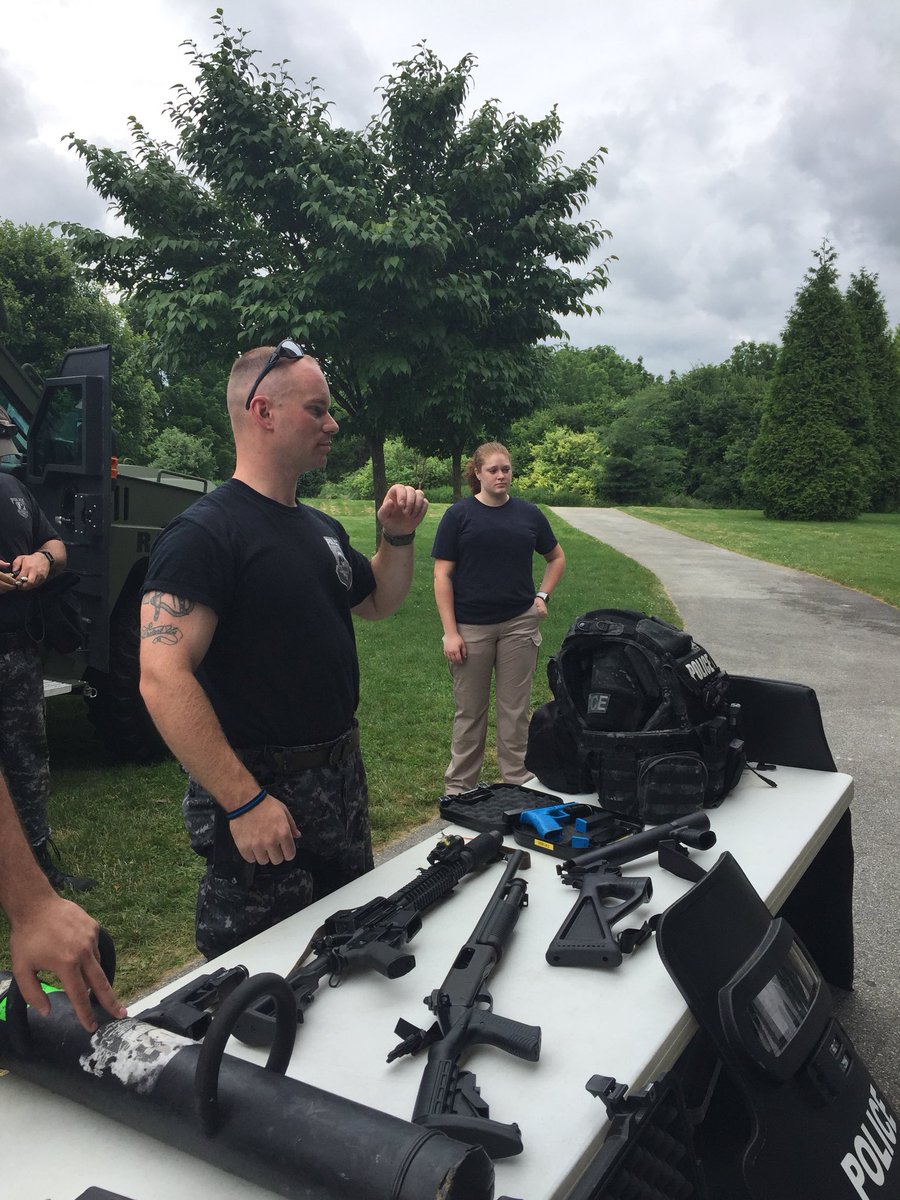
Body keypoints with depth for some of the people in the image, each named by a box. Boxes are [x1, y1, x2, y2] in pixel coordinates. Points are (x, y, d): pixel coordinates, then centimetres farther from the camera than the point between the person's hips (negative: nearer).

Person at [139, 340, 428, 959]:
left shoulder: (322, 528, 8)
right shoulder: (205, 531, -19)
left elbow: (378, 602, 23)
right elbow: (164, 680, -26)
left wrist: (398, 537, 4)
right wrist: (245, 802, -26)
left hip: (342, 775, 8)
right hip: (259, 795, -8)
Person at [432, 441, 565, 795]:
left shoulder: (528, 514, 6)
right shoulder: (459, 515, -3)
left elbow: (556, 558, 20)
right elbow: (443, 575, -5)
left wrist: (542, 596, 6)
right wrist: (450, 632, -10)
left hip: (519, 625, 2)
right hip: (471, 628, -2)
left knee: (515, 710, 9)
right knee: (469, 711, 8)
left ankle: (517, 782, 21)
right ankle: (458, 786, 21)